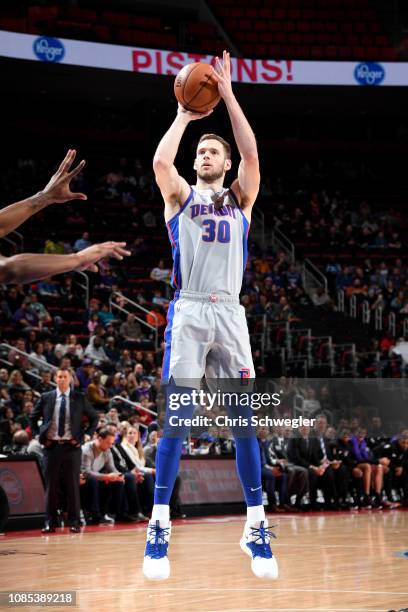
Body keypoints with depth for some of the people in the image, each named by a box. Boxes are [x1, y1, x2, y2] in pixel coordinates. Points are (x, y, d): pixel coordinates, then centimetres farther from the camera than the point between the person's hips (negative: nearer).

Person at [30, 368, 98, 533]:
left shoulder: (79, 399, 4)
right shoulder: (46, 398, 5)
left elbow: (94, 418, 11)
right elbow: (33, 418, 16)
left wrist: (85, 436, 2)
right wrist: (39, 436, 5)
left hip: (72, 446, -1)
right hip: (51, 446, 1)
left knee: (73, 485, 1)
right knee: (51, 485, 2)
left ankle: (74, 522, 7)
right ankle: (50, 522, 7)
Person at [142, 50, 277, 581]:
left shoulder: (240, 198, 15)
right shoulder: (180, 196, 12)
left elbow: (251, 153, -1)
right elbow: (161, 161, -9)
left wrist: (227, 95, -1)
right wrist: (185, 114, 2)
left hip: (230, 314, 2)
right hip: (188, 313, -2)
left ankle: (256, 526, 3)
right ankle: (159, 525, -5)